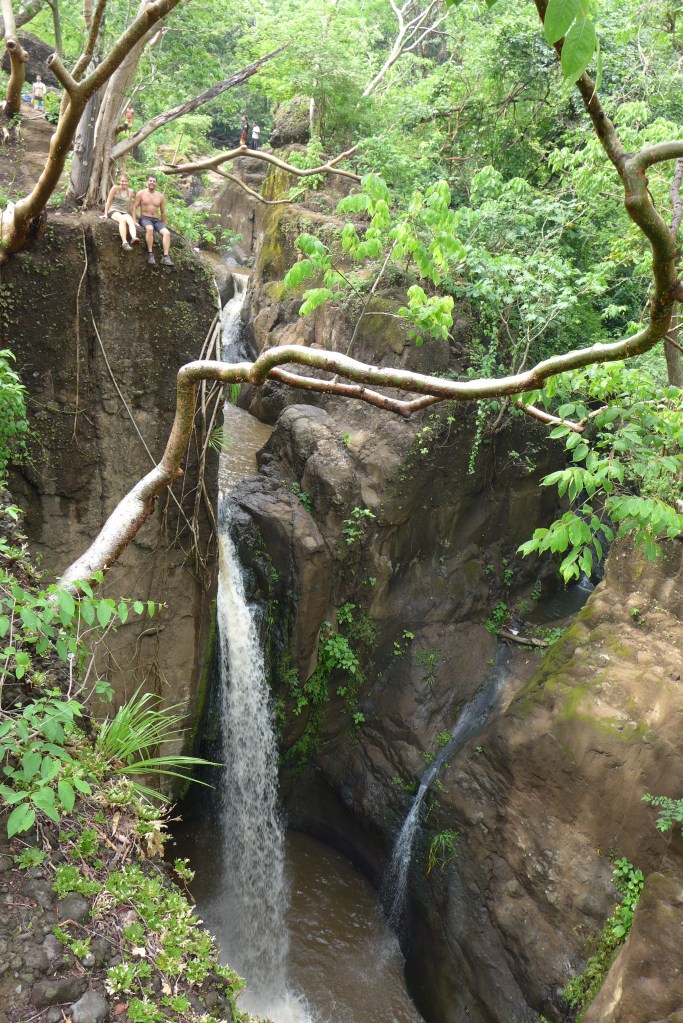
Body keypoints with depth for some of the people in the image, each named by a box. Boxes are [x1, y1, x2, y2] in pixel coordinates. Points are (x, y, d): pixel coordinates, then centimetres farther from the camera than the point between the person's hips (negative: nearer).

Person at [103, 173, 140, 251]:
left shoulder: (130, 192, 12)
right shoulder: (115, 188, 2)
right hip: (113, 211, -3)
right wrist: (105, 214, 0)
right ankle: (125, 242, -51)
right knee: (122, 220, -37)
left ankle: (133, 238, -60)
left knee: (130, 220, -33)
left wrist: (128, 215, 20)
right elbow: (108, 201, 3)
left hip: (124, 212, 3)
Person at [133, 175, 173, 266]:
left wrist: (163, 225, 15)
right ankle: (150, 254, -36)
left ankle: (165, 257, -33)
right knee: (150, 229, -39)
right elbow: (135, 207, 3)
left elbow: (163, 212, 20)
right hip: (145, 218, -4)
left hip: (156, 220, 4)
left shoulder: (160, 196, 13)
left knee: (167, 233, -25)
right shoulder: (141, 193, 4)